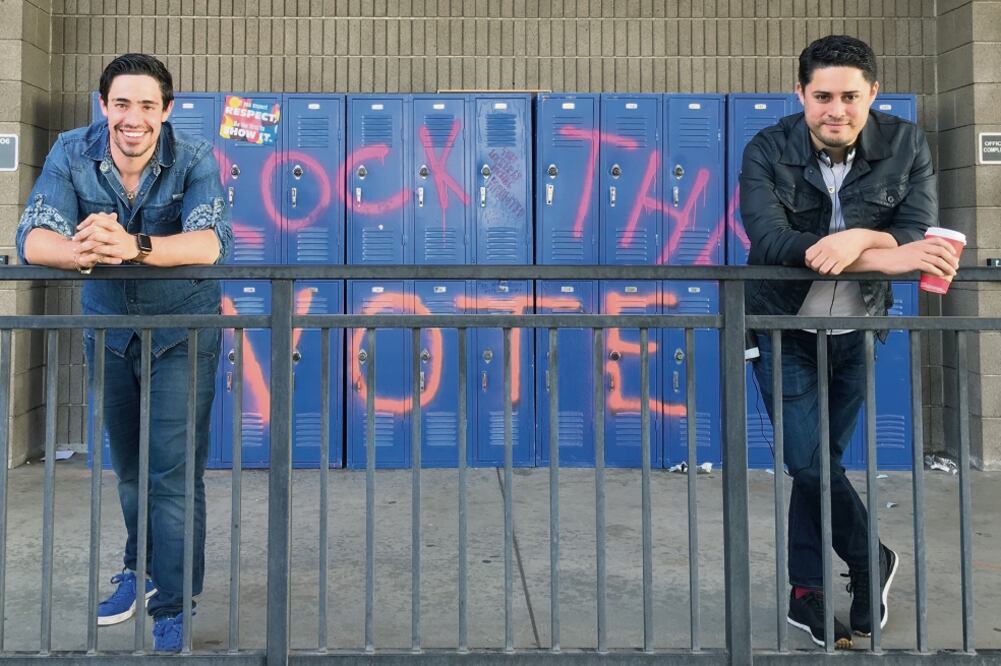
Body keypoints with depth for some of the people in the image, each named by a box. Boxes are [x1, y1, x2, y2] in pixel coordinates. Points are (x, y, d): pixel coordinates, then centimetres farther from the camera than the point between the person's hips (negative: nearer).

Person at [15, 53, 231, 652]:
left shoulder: (194, 159, -19)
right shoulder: (73, 154, -13)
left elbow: (210, 242, -35)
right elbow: (33, 240, -25)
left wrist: (135, 245, -53)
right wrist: (82, 251, -48)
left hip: (182, 330, -3)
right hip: (109, 328, 4)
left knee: (174, 473, -6)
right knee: (128, 466, 18)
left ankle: (173, 608, 8)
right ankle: (142, 569, 41)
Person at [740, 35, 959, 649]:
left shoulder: (906, 146, -10)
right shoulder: (768, 151, -16)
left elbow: (920, 241, -16)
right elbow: (771, 241, -30)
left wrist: (860, 238, -38)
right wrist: (885, 256, -37)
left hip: (856, 331, 2)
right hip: (783, 329, -2)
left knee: (823, 462, 9)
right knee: (809, 463, -5)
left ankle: (807, 594, 24)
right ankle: (872, 562, 21)